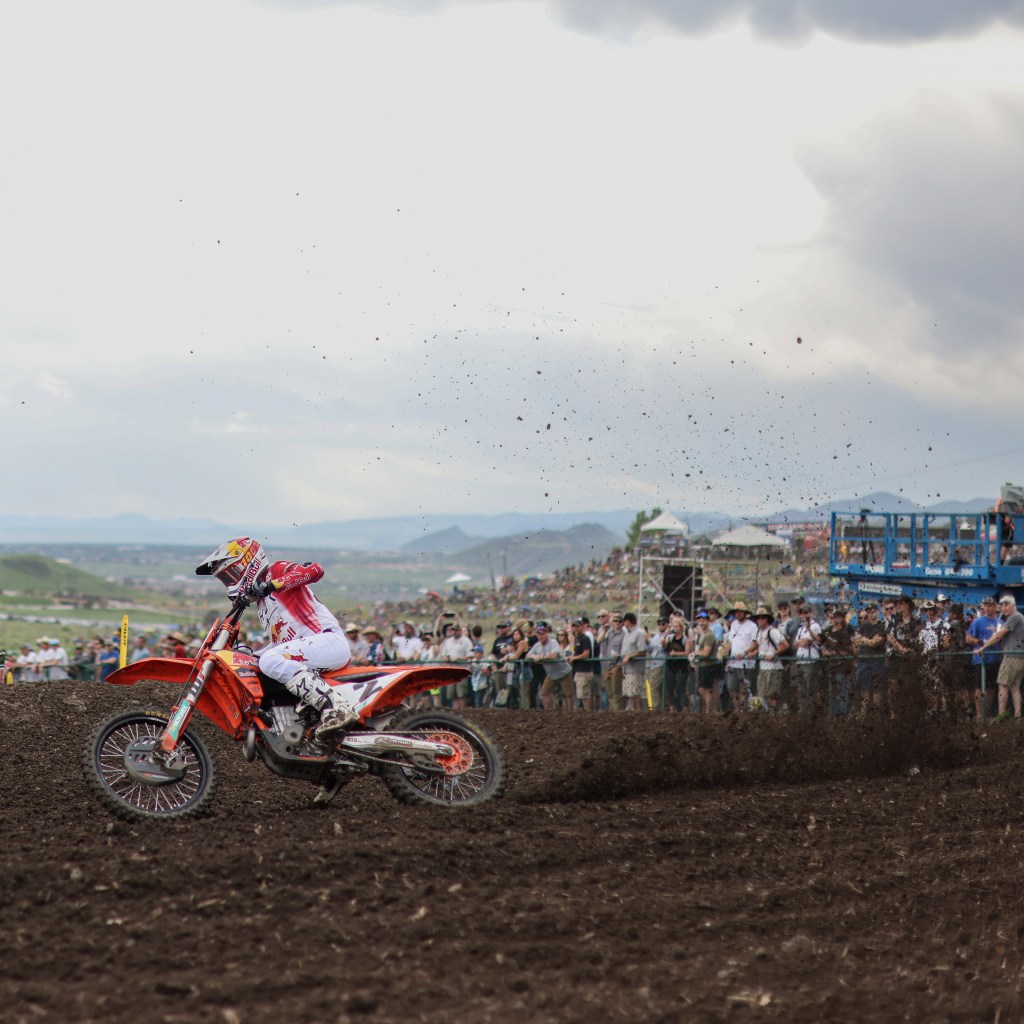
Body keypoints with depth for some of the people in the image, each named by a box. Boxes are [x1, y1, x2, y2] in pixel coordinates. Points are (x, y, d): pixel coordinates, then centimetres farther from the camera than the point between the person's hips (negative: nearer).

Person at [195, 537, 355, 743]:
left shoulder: (278, 570, 1)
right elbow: (280, 641, 31)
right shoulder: (260, 603, 28)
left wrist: (271, 585, -26)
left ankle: (336, 707, -39)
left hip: (329, 639, -10)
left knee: (271, 660, -31)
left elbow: (315, 570, -19)